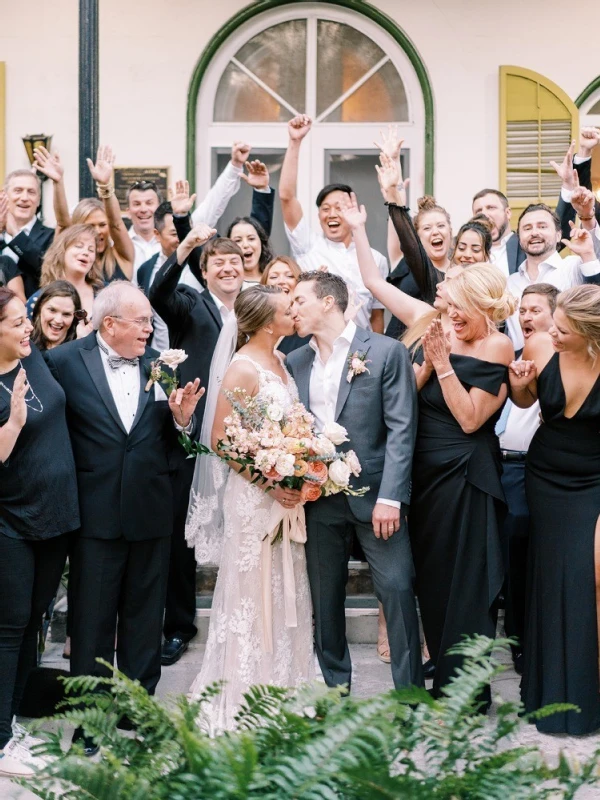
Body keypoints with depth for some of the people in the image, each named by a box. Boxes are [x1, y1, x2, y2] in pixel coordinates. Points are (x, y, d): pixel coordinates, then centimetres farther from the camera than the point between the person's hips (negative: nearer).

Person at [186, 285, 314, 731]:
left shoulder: (280, 360, 10)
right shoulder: (242, 368, -14)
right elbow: (219, 439, -16)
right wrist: (268, 484, -20)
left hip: (288, 491, 8)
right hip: (253, 494, -8)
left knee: (285, 592, 13)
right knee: (252, 595, 2)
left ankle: (282, 687, 26)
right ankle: (246, 699, 14)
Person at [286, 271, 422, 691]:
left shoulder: (386, 351, -3)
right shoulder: (296, 361, 12)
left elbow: (401, 428, -9)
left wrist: (390, 497, -16)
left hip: (374, 494, -4)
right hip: (318, 496, 5)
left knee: (397, 589, -6)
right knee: (325, 596, 9)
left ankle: (410, 693, 6)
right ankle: (336, 687, 23)